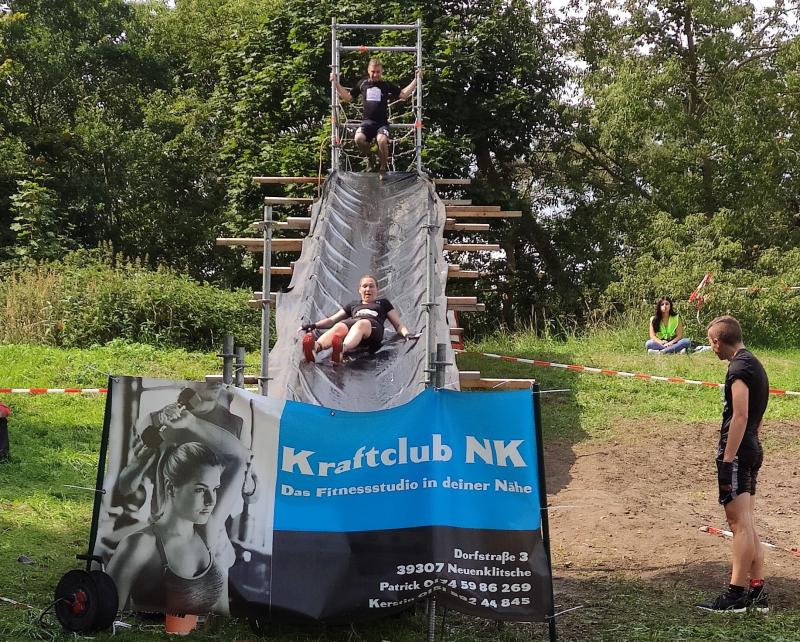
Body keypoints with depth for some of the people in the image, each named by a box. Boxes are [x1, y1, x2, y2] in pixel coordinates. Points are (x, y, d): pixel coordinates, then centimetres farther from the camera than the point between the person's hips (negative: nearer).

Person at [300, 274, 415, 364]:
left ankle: (342, 348, -76)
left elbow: (398, 325, 26)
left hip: (373, 325, -2)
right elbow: (331, 320, 34)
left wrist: (406, 334, 3)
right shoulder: (353, 305, 39)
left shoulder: (383, 303, 35)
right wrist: (315, 325, 15)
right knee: (339, 327, -38)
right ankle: (315, 347, -72)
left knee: (361, 324, -42)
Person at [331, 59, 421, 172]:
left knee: (382, 140, -35)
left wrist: (416, 80, 9)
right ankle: (370, 158, 2)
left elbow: (404, 94, 14)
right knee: (359, 138, -32)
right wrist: (336, 83, 17)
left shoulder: (386, 85, 12)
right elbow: (347, 97, 23)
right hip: (367, 121, 1)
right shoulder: (362, 84, 14)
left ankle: (384, 167, -8)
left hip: (382, 123, -1)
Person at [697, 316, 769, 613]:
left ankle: (735, 595, -1)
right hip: (752, 450, 10)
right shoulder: (754, 364, 16)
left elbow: (740, 416, -21)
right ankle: (757, 592, 17)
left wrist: (727, 461, -21)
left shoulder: (739, 368, -15)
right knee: (746, 524, 13)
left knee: (739, 524, -6)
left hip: (737, 452, -10)